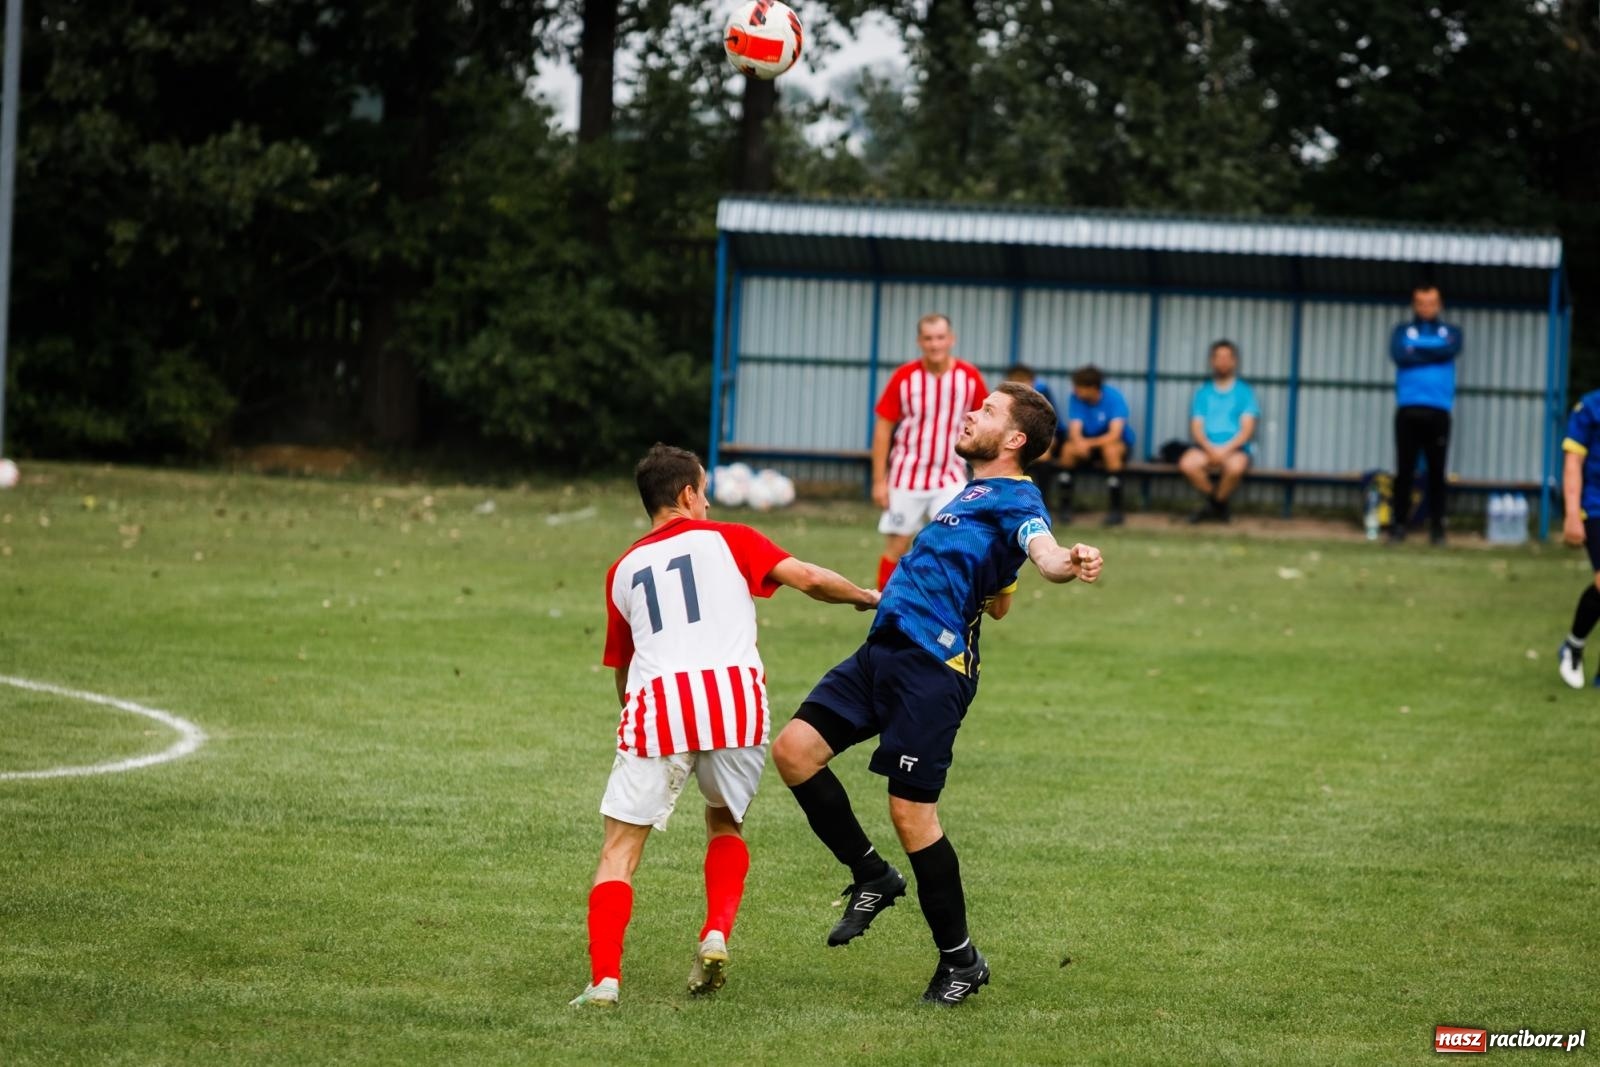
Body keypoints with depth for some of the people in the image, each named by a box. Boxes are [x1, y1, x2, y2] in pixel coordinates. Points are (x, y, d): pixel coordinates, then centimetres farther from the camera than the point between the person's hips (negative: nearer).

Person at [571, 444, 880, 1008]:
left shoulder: (623, 571, 23)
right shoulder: (728, 540, 15)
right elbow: (809, 580, 5)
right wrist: (867, 597, 21)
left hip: (655, 704, 0)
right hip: (735, 698, 0)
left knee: (620, 849, 3)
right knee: (725, 824, 25)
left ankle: (604, 978, -14)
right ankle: (716, 936, 3)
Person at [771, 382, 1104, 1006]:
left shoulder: (1015, 498, -6)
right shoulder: (979, 494, 23)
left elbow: (1043, 550, -30)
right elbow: (998, 603, 32)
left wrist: (1067, 564, -51)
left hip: (931, 666, -9)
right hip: (884, 650, 9)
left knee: (911, 812, -8)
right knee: (794, 749, 0)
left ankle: (960, 960, 7)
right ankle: (872, 878, 13)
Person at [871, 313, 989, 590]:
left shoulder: (969, 377, -4)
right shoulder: (904, 377, -8)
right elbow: (883, 429, -2)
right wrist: (879, 481, -5)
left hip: (950, 478, 0)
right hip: (906, 478, 0)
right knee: (897, 547, 5)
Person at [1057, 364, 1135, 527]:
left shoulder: (1113, 396, -20)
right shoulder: (1076, 398, -11)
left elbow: (1115, 434, -28)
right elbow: (1075, 430, -19)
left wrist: (1089, 443, -39)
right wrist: (1079, 443, -43)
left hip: (1120, 444, -3)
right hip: (1087, 443, 3)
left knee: (1111, 449, -36)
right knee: (1068, 448, -27)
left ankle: (1116, 509, -27)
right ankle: (1064, 505, -18)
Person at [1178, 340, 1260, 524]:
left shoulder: (1245, 392, 10)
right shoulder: (1203, 393, 16)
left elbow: (1247, 429, 0)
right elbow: (1196, 427, 7)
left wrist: (1226, 449, -15)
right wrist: (1210, 449, -13)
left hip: (1234, 449, -2)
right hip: (1206, 448, 2)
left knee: (1235, 467, -39)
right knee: (1187, 464, -33)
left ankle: (1216, 505, -7)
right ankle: (1217, 505, -6)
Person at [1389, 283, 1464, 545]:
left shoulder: (1451, 332, 15)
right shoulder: (1403, 331, 14)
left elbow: (1450, 350, -8)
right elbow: (1399, 355, -7)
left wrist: (1417, 349, -3)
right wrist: (1433, 354, -3)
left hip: (1438, 412, 0)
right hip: (1408, 410, 0)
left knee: (1437, 471, -2)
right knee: (1404, 469, -2)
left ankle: (1437, 526, 0)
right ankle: (1399, 524, 1)